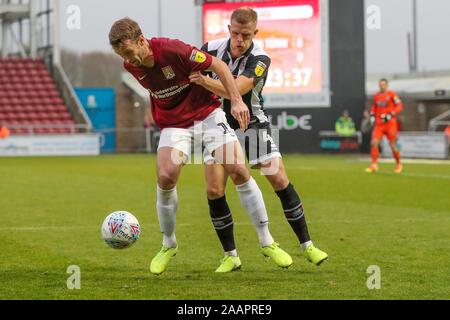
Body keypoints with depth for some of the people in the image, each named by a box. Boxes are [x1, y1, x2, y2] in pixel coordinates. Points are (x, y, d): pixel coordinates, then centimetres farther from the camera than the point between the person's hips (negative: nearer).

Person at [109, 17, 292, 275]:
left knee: (238, 170, -12)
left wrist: (237, 100, -23)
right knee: (165, 177, -18)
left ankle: (267, 242, -1)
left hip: (207, 113, -3)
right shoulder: (131, 66, -8)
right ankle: (169, 245, 5)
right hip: (174, 124, 3)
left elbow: (218, 65, -17)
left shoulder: (173, 50, -26)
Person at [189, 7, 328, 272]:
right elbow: (189, 75, 4)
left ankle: (307, 246, 5)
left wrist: (206, 82, -53)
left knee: (281, 182, -8)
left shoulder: (260, 59, -20)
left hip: (253, 125, -1)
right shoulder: (211, 49, -13)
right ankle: (231, 256, 4)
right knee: (215, 191, -10)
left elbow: (235, 90, -36)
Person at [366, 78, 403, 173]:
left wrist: (390, 115, -19)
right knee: (374, 143, -9)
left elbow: (399, 106, -10)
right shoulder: (376, 96, 10)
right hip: (379, 123, 5)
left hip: (390, 123, -4)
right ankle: (374, 165, -2)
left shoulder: (391, 94, -7)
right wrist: (372, 115, 8)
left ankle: (398, 164, 21)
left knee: (393, 145, 1)